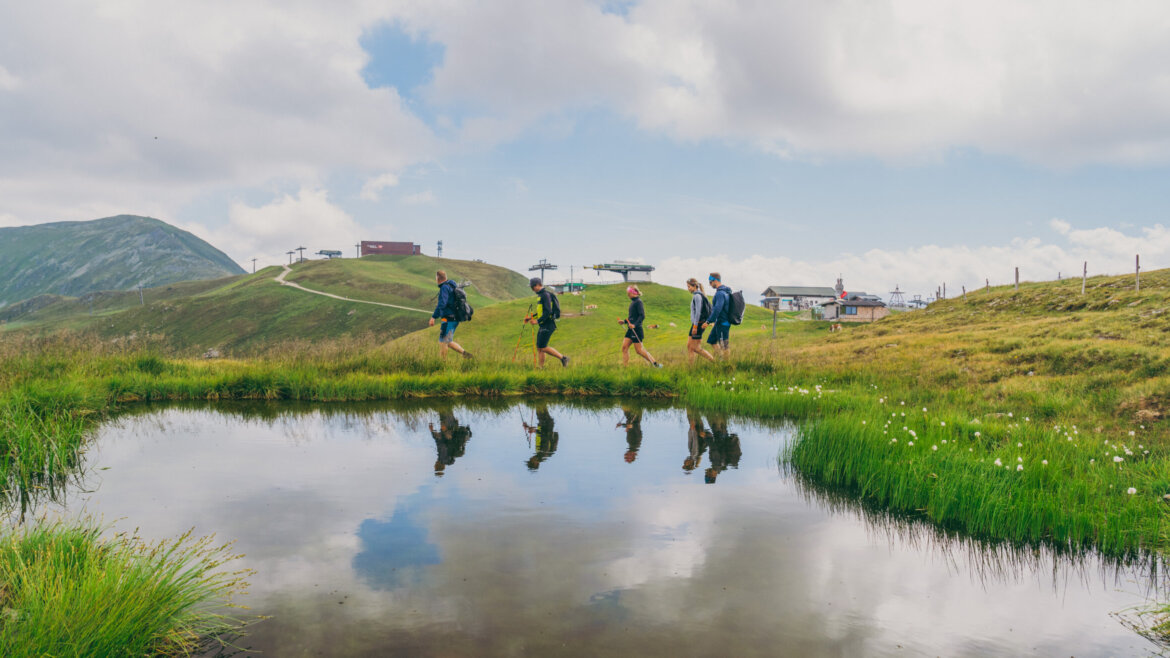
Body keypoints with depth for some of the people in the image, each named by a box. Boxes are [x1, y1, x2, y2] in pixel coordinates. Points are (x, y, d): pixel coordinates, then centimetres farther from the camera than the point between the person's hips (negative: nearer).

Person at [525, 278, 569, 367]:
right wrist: (531, 317, 19)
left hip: (548, 325, -10)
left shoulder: (545, 295, -14)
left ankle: (563, 358, -3)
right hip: (543, 325, 10)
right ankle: (541, 367, 11)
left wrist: (538, 321, -21)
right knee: (539, 347, 7)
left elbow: (548, 311, -22)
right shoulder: (541, 295, 17)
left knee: (543, 347, -11)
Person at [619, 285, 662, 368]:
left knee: (639, 350, -5)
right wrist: (624, 321, 14)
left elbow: (642, 316, -20)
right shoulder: (633, 302, 15)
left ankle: (655, 364, 4)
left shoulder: (638, 302, -13)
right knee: (624, 347, 3)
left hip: (636, 329, -9)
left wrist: (635, 325, -30)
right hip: (631, 330, 9)